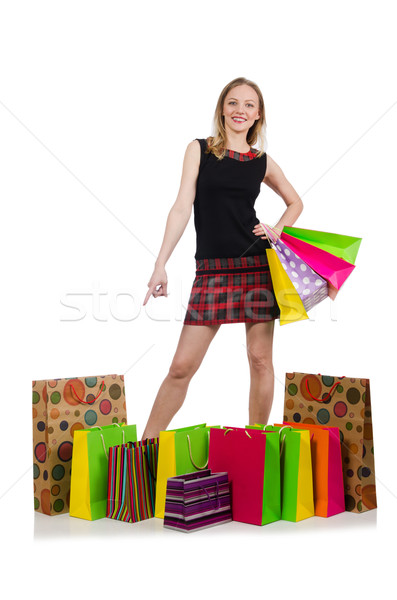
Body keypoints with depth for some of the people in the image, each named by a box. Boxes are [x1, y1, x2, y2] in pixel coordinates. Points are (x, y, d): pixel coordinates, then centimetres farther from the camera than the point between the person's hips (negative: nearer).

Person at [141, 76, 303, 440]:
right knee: (181, 367, -4)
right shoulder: (199, 150, 5)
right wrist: (160, 266, -6)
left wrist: (277, 230, 6)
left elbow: (295, 202, 25)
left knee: (260, 358, 2)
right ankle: (145, 446, 7)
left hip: (257, 267, 2)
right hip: (212, 271, -1)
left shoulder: (263, 162, 10)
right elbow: (182, 209, 0)